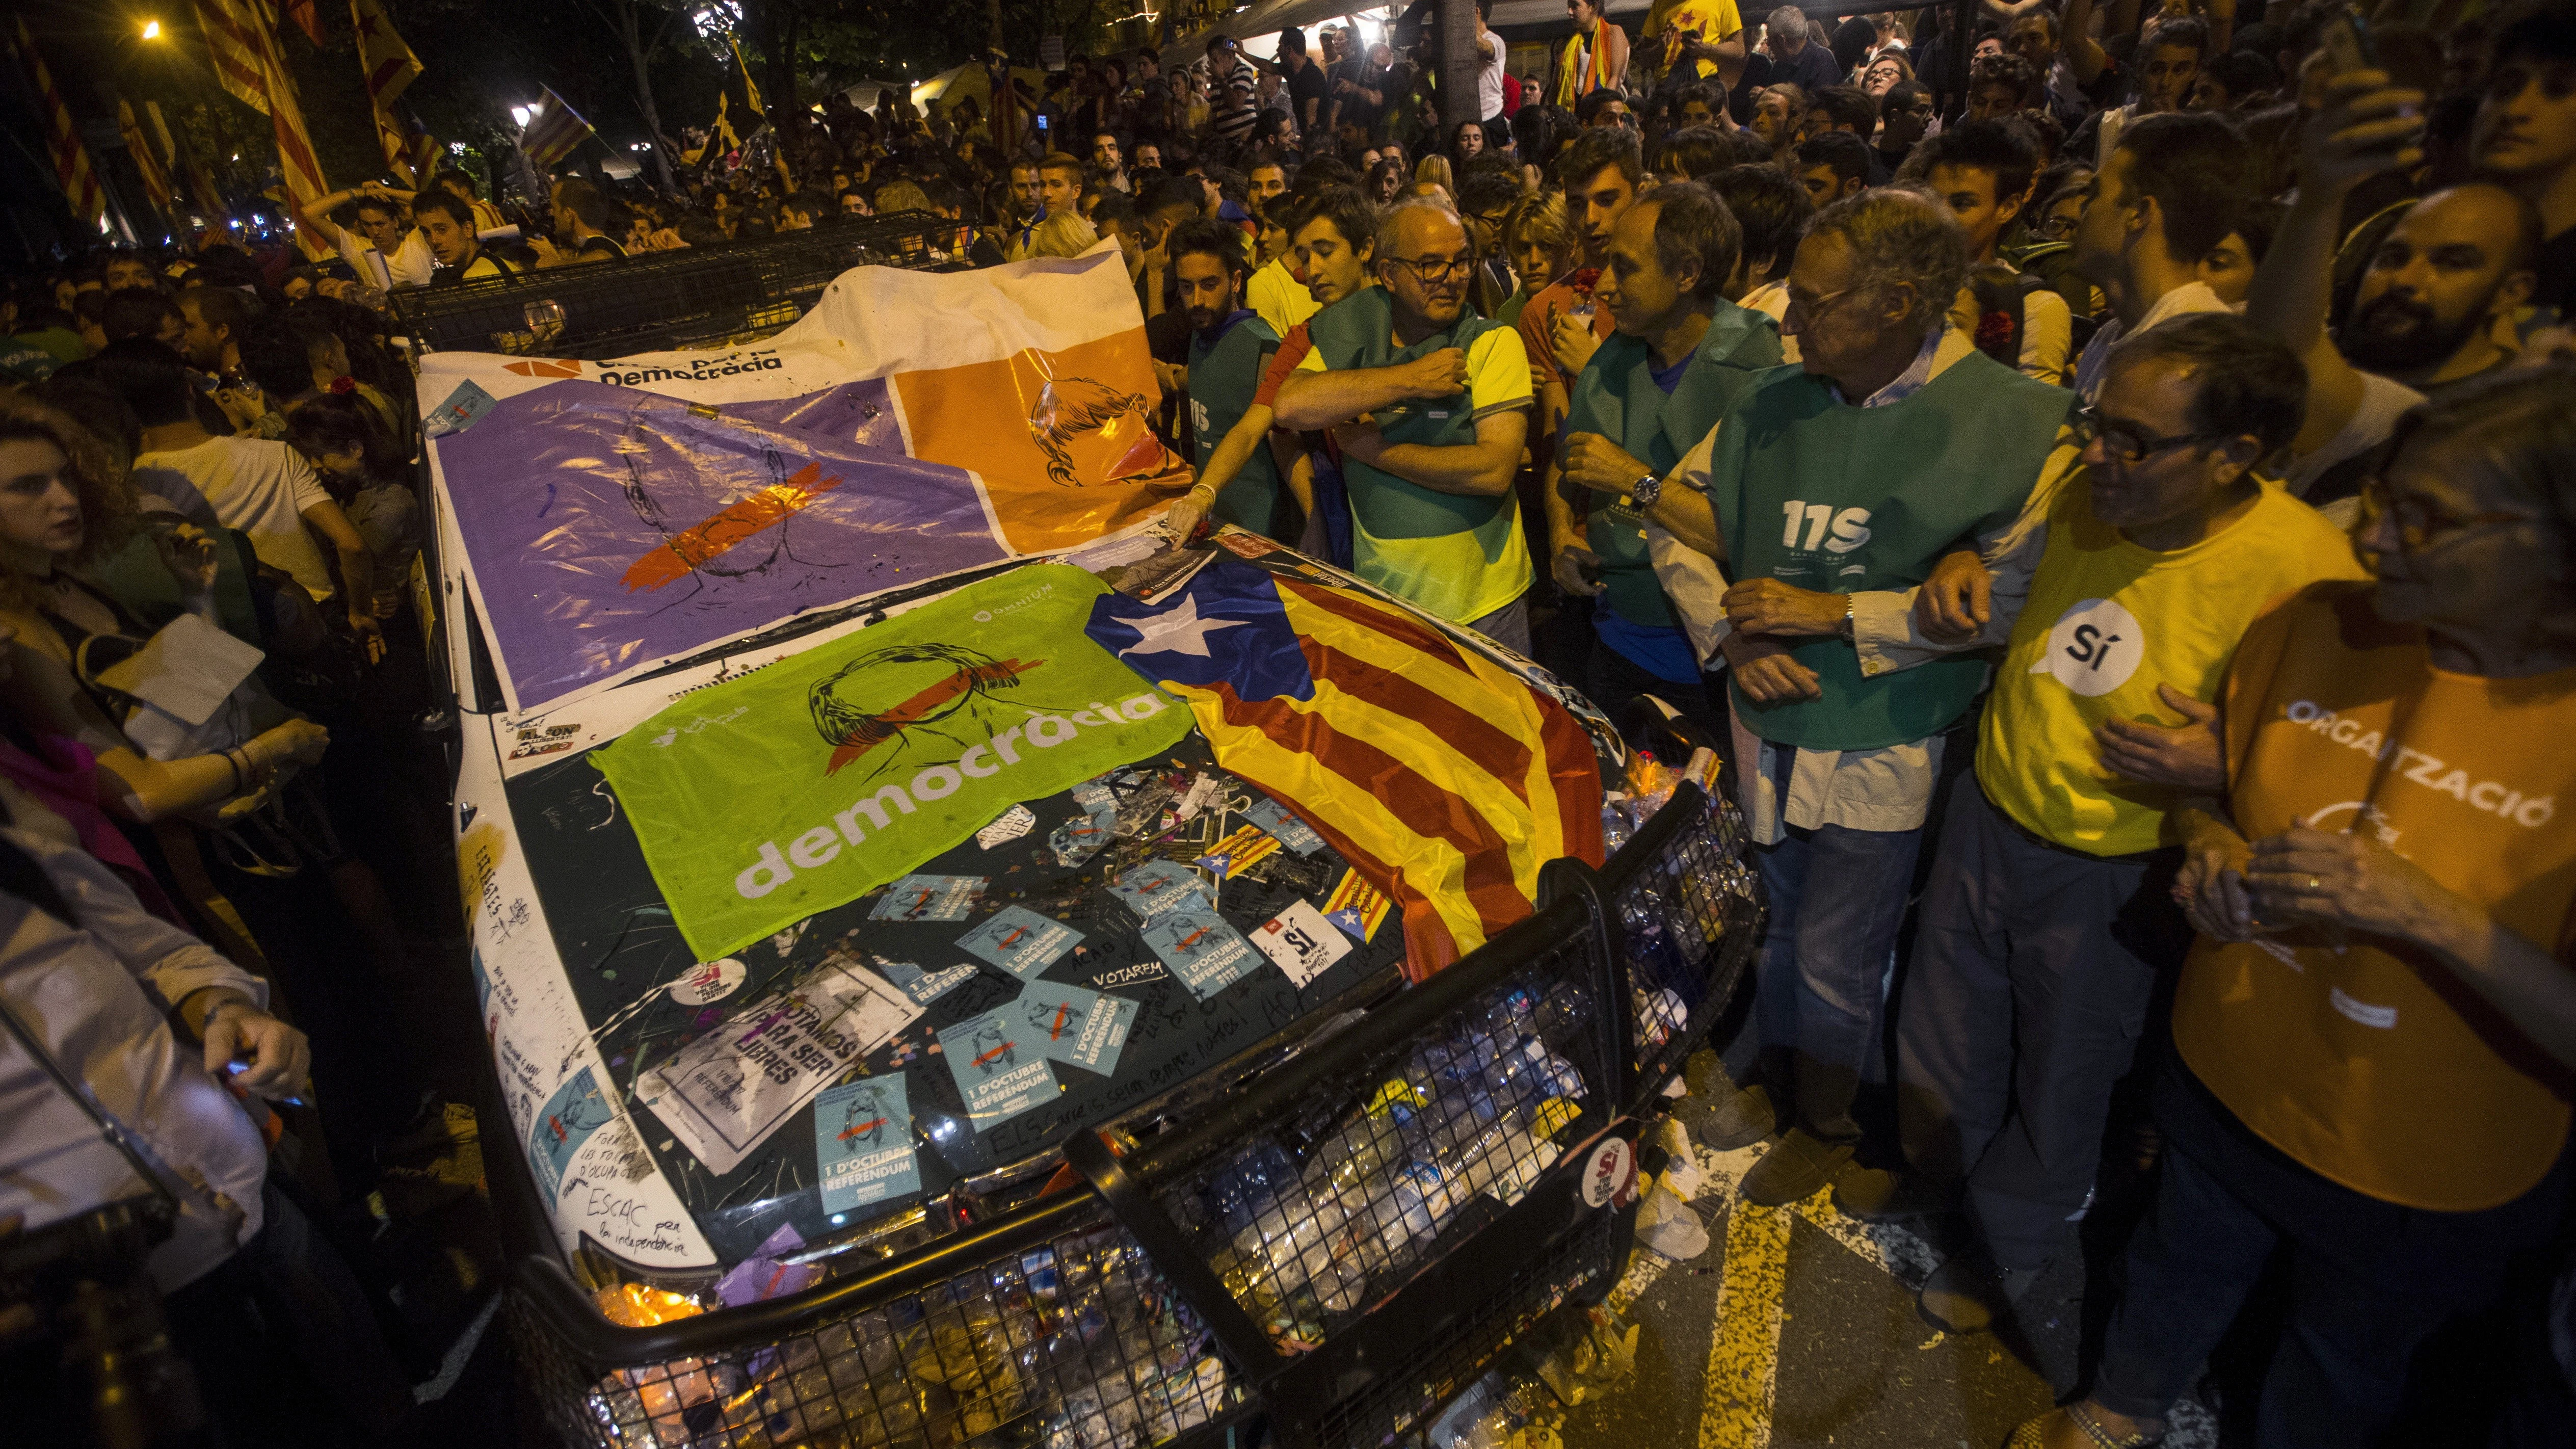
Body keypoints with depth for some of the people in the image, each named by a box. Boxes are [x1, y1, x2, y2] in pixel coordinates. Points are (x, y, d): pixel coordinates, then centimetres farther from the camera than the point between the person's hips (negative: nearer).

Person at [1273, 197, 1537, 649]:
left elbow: (1495, 470, -19)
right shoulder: (1354, 332, 2)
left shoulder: (1495, 343, -5)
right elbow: (1290, 406, -18)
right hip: (1380, 594, 2)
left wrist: (1373, 446, -14)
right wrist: (1409, 380, -19)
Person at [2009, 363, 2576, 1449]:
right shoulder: (2310, 627, -12)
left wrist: (2425, 911, -34)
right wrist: (2211, 857, -16)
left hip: (2421, 1177, -3)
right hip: (2224, 1075, 3)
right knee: (2180, 1271, 29)